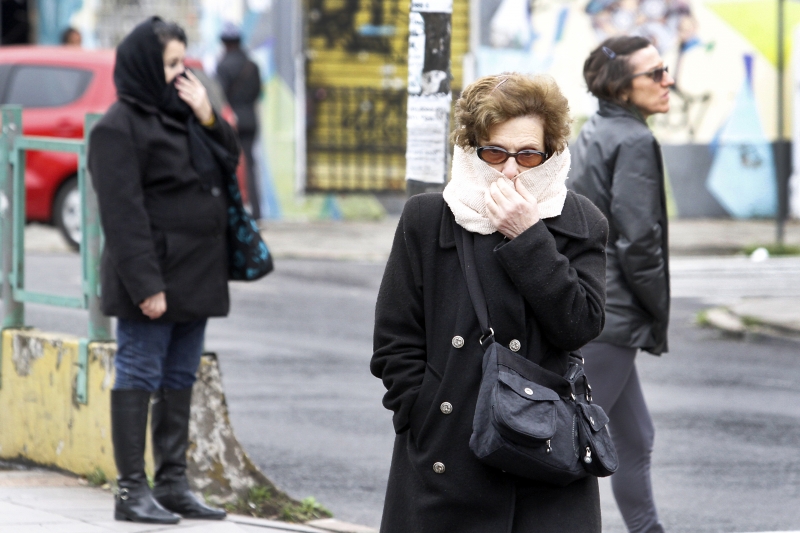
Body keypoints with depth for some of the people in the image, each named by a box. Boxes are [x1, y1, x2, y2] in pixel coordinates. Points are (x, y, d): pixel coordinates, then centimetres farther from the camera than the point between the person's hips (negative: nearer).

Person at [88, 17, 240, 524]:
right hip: (154, 278, -8)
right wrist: (144, 284, -20)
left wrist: (208, 118, -3)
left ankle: (173, 483, 18)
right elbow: (123, 212, -16)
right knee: (139, 377, -3)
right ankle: (132, 490, -1)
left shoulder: (182, 113, 14)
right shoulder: (120, 126, -12)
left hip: (195, 275, 8)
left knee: (181, 379, 11)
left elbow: (228, 162, 14)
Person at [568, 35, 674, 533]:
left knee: (635, 439, 16)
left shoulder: (594, 134, 14)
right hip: (608, 316, -10)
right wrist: (660, 317, -7)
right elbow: (638, 243, -19)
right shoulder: (634, 142, -14)